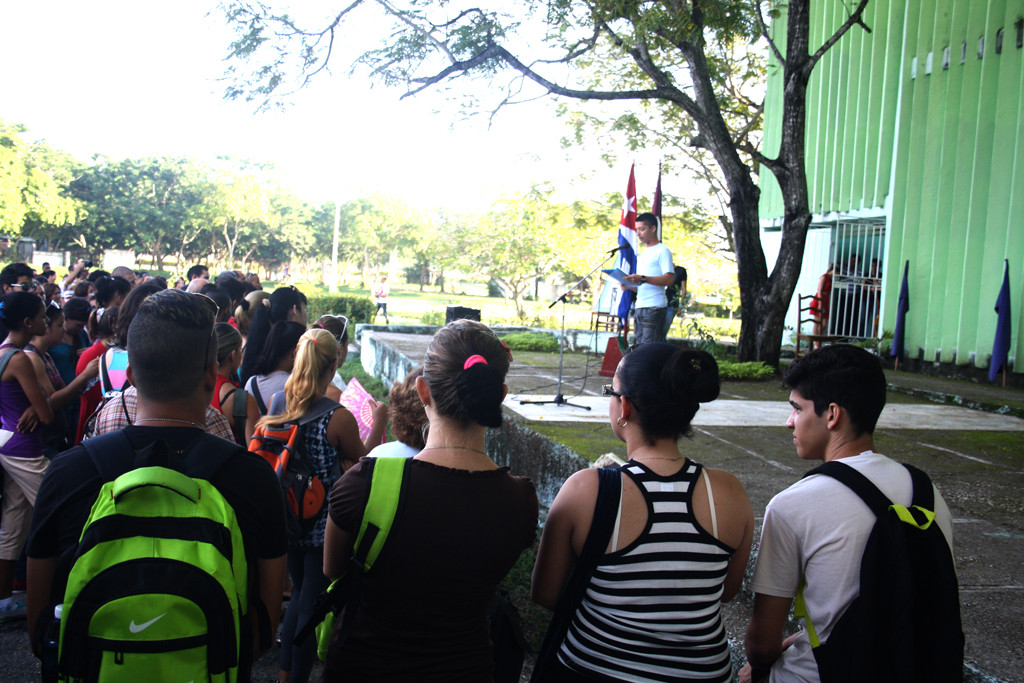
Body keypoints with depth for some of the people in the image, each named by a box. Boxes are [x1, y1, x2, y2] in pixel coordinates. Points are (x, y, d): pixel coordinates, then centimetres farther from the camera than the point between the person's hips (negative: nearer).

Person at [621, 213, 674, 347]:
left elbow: (669, 278, -16)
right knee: (638, 346, 6)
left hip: (655, 306, -9)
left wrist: (642, 279, -23)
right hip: (640, 306, 9)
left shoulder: (662, 250, -3)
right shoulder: (642, 253, 23)